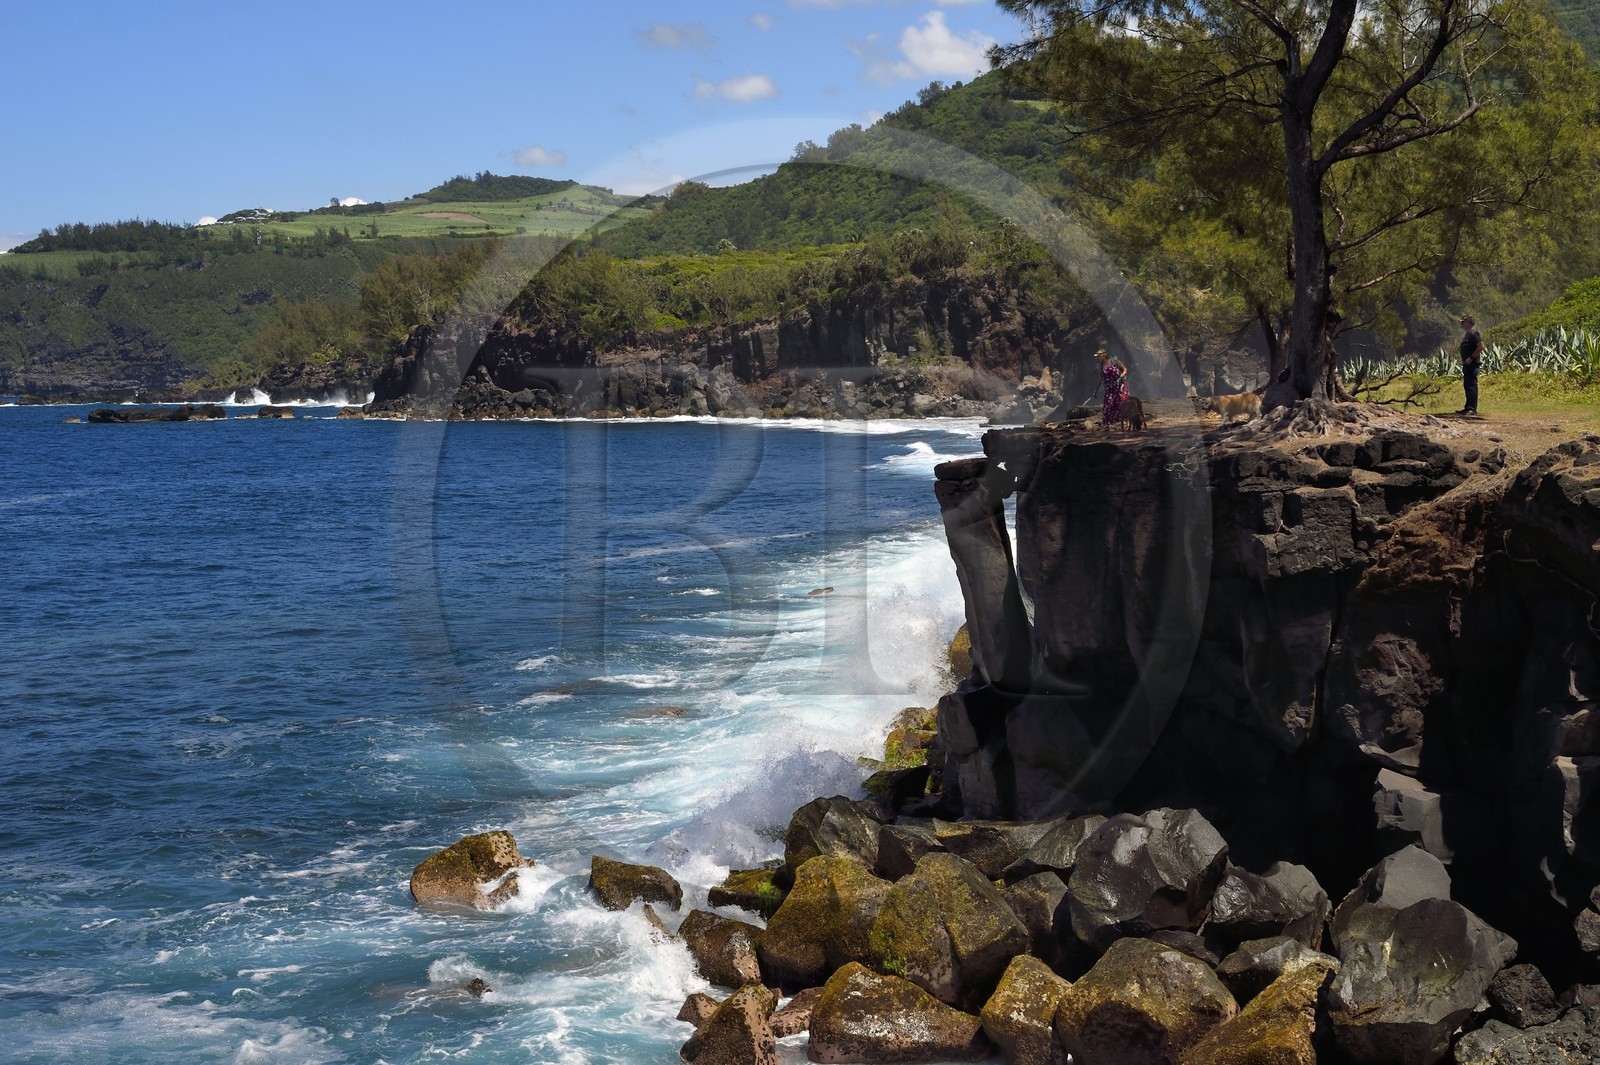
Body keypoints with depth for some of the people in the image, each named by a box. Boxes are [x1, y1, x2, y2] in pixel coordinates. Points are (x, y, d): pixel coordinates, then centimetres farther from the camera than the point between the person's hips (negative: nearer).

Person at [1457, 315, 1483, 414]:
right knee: (1467, 385, 13)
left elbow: (1481, 347, -22)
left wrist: (1471, 358, -21)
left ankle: (1472, 408, -11)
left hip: (1472, 364, -11)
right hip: (1467, 365, 11)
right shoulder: (1468, 334, 18)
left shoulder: (1474, 333, -13)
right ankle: (1468, 407, 18)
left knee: (1471, 385, -10)